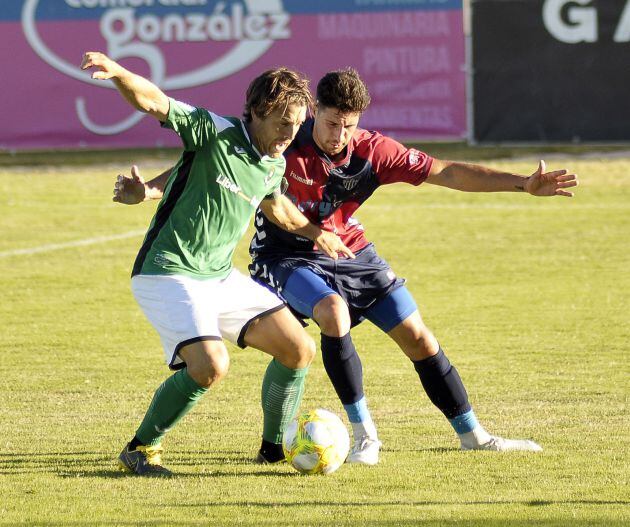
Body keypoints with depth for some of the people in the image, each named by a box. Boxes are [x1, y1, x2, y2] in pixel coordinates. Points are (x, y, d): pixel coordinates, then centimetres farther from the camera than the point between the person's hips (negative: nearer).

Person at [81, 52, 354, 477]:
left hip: (220, 278, 8)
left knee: (299, 350, 5)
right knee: (211, 365, -27)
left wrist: (314, 232, 42)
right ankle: (140, 449, -8)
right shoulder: (215, 132, -14)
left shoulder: (274, 165, 8)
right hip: (168, 275, -8)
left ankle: (275, 447, 24)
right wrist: (118, 73, -44)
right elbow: (153, 101, -25)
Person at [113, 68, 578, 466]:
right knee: (334, 313, -33)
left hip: (349, 251, 4)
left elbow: (446, 172, -13)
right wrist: (151, 188, -34)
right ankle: (364, 435, -19)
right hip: (287, 254, -4)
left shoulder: (371, 151, -16)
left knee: (417, 336, 3)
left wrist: (523, 184, -17)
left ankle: (472, 435, 19)